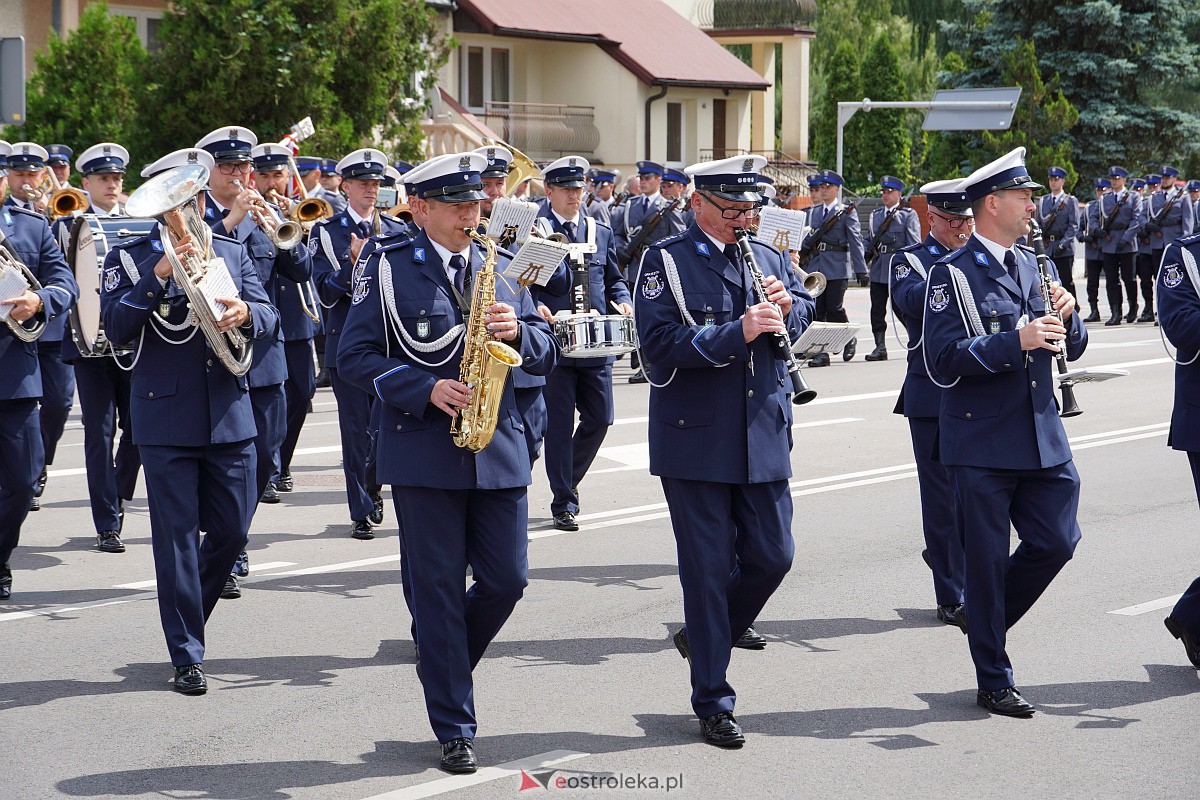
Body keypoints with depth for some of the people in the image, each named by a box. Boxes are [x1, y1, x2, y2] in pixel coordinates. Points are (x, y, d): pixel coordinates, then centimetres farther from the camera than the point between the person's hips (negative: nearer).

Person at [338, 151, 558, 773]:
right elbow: (355, 356, -6)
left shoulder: (501, 269, 11)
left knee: (507, 580, 4)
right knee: (439, 590, 1)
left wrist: (519, 331, -12)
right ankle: (454, 728, 8)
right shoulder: (388, 268, -1)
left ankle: (442, 665, 30)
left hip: (498, 451, 4)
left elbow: (546, 355, 10)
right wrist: (427, 389, -18)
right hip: (424, 454, -4)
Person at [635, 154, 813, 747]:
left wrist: (787, 306, -6)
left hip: (765, 436, 5)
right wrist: (739, 331, -25)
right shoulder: (665, 261, -6)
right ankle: (712, 703, 10)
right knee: (708, 569, 1)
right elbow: (662, 342, -18)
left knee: (772, 555, 7)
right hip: (696, 441, -5)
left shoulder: (768, 257, 11)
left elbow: (803, 312, 17)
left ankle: (703, 635, 33)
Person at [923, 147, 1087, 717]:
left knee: (1057, 540, 5)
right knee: (987, 558, 2)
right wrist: (1016, 341, -24)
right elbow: (944, 361, -17)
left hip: (1042, 436, 6)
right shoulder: (953, 274, -8)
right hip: (981, 443, -6)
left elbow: (1071, 348, 15)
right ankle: (994, 682, 13)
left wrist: (1065, 316, -6)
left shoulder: (1034, 266, 13)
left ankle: (988, 621, 29)